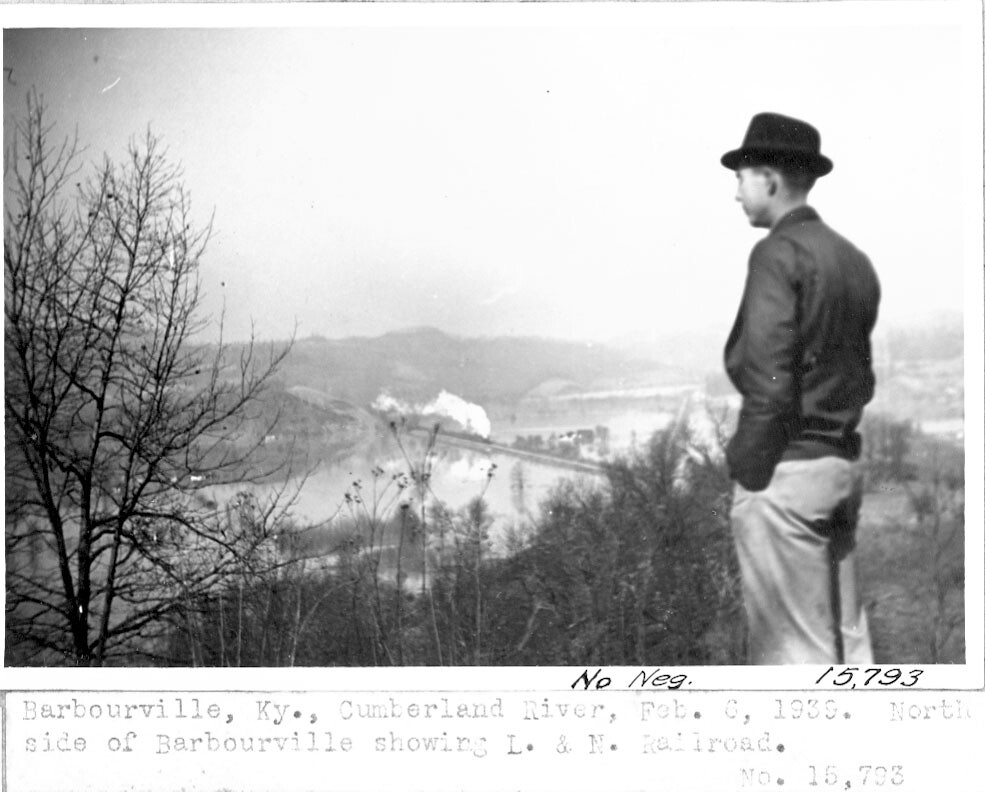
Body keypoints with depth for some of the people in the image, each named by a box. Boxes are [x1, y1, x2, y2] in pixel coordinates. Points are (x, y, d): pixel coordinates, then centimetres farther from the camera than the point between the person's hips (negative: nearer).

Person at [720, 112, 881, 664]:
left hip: (787, 468, -8)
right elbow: (863, 375, 15)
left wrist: (748, 472, -11)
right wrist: (839, 443, 16)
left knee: (791, 644, -2)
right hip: (845, 463, 8)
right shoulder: (854, 258, 12)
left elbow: (768, 381, -18)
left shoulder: (779, 252, -12)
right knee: (845, 633, 14)